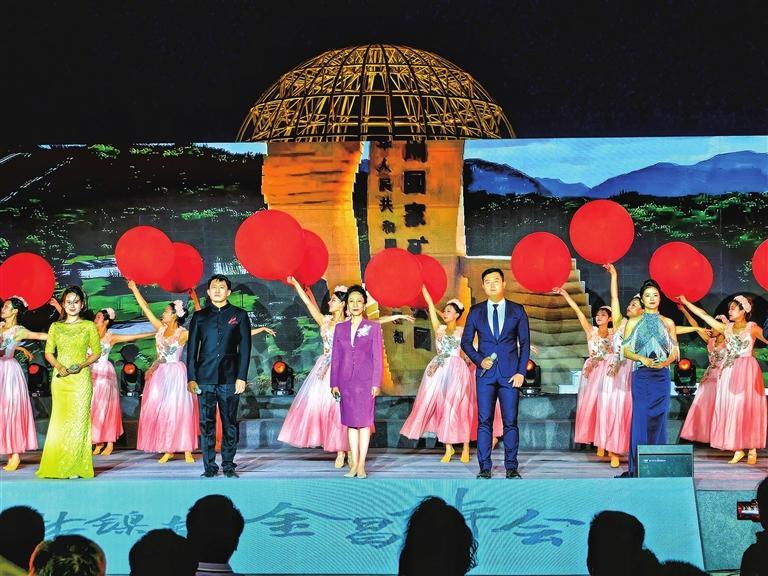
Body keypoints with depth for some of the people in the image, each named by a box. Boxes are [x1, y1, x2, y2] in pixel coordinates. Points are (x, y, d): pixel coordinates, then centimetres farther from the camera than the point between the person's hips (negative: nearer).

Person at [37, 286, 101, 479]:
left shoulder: (89, 326, 6)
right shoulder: (55, 327, 12)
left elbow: (96, 352, 6)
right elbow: (48, 352, 10)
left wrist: (81, 365, -10)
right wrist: (58, 366, -8)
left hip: (81, 378, -2)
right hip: (60, 378, 2)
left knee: (78, 419, -7)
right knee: (60, 419, 1)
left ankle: (76, 467, -6)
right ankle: (58, 466, 4)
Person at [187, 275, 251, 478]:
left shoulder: (239, 315, 9)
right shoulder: (199, 316, 12)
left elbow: (244, 348, 4)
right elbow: (192, 349, 9)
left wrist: (241, 377, -4)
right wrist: (191, 378, 1)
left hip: (230, 378, -1)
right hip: (205, 378, 1)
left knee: (230, 424, 1)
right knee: (207, 424, -1)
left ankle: (228, 466, 8)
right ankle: (209, 467, 3)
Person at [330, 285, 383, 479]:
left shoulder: (373, 328, 2)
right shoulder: (340, 328, 10)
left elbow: (378, 356, -1)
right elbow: (335, 357, 10)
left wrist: (376, 383, -7)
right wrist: (334, 383, 5)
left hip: (365, 380, -3)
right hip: (346, 381, 3)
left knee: (364, 421, -2)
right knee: (351, 422, 6)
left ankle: (361, 465, 1)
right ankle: (353, 464, 10)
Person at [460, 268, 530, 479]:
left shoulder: (517, 311, 6)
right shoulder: (476, 312, 8)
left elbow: (524, 343, 6)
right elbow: (466, 341, 11)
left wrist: (521, 372, -3)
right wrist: (479, 359, -6)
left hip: (510, 374, -1)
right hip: (486, 373, 1)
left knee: (510, 421, -1)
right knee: (484, 421, -2)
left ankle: (511, 468, 4)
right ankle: (485, 468, 1)